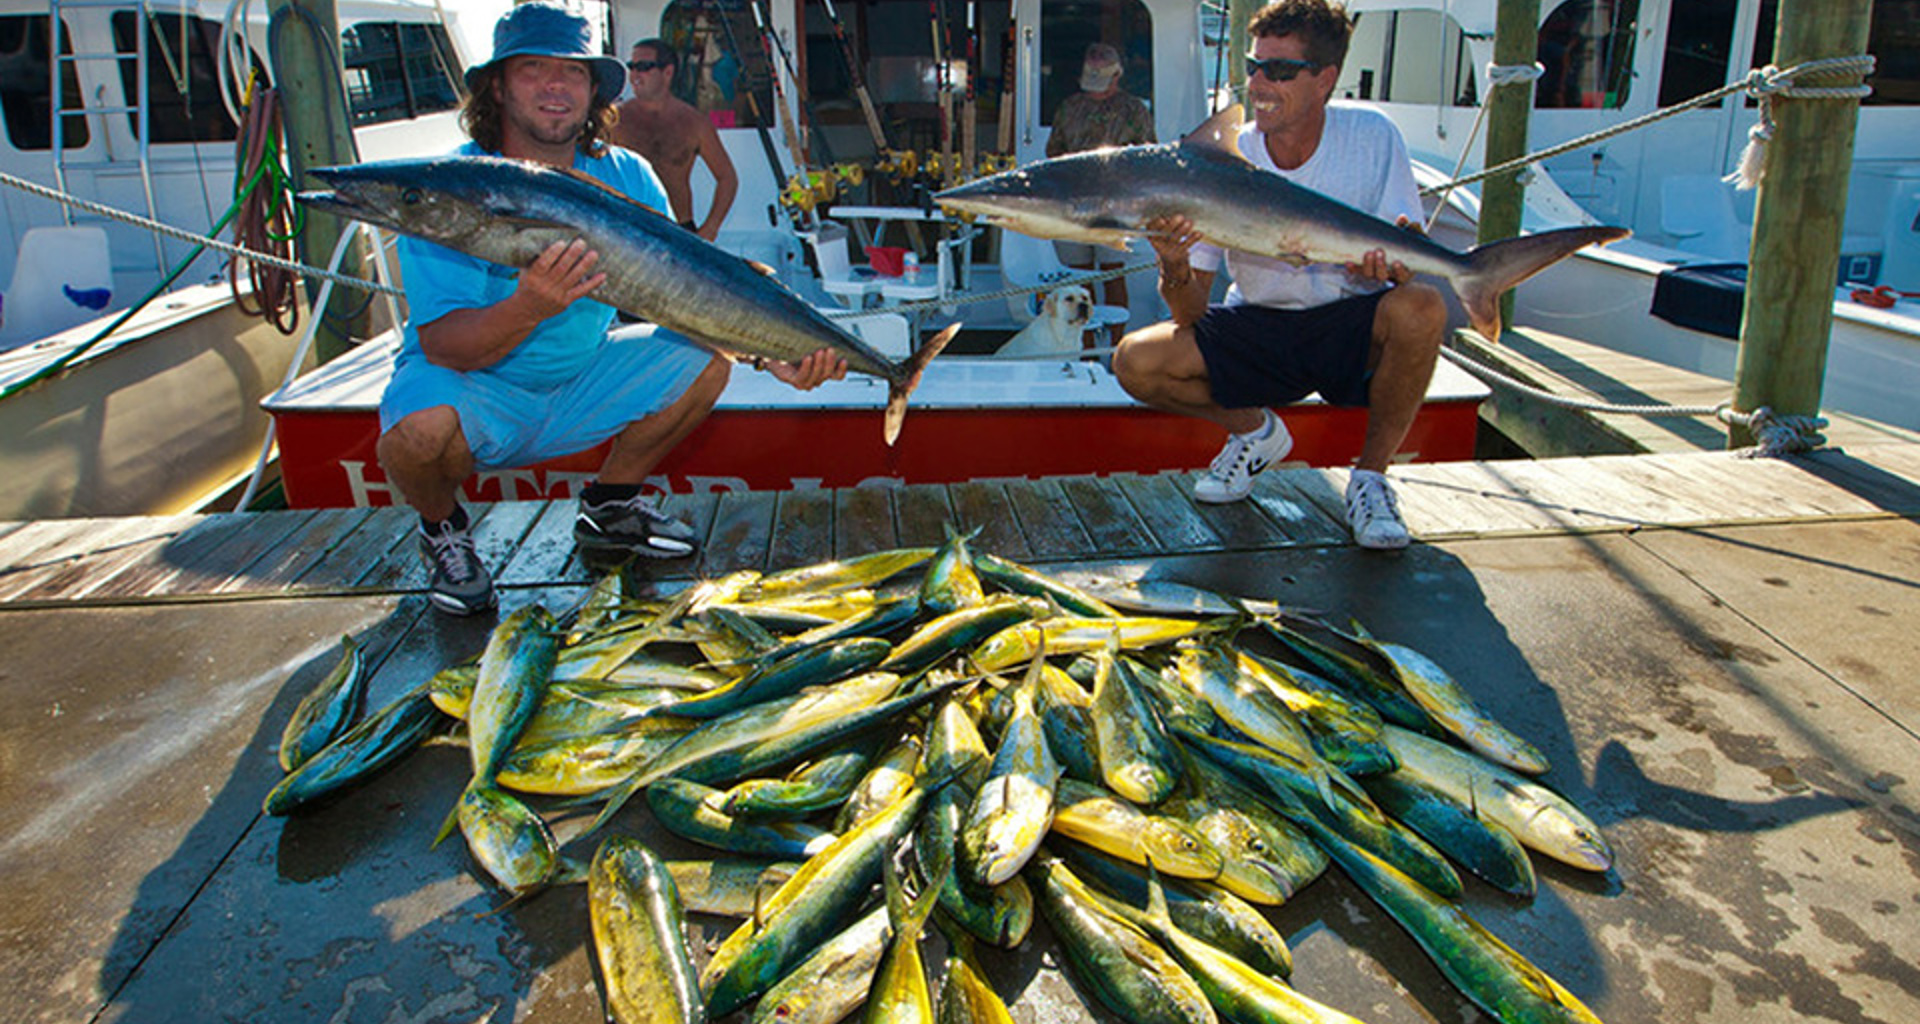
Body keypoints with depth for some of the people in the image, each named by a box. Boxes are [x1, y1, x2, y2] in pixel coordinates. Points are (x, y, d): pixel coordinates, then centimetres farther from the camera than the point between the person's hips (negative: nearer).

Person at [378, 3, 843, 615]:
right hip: (475, 394, -4)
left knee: (703, 359, -12)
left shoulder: (626, 178, -6)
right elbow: (442, 347, -25)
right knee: (421, 428, -36)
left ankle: (609, 506, 9)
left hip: (579, 387, 4)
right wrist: (530, 308, -45)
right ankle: (441, 527, 3)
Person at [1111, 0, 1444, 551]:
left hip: (1353, 325, -1)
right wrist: (1174, 266, -36)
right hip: (1259, 327, 2)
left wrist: (1391, 268, -38)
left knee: (1420, 308, -35)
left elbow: (1413, 267, -13)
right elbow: (1192, 315, -13)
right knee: (1135, 361, -19)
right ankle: (1254, 430, 11)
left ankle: (1371, 474, -10)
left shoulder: (1372, 137, -12)